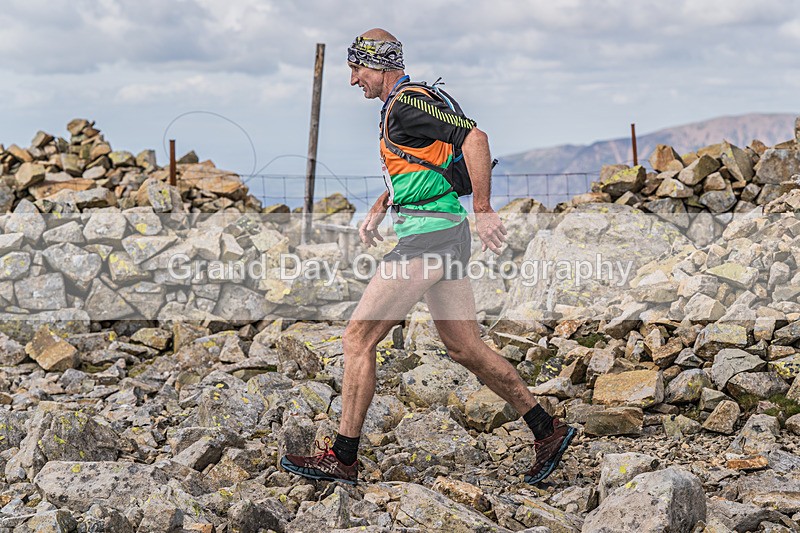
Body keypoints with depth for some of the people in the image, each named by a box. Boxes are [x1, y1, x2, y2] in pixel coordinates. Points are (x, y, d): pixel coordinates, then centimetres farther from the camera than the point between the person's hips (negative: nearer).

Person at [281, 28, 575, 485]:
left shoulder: (407, 103, -12)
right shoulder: (397, 107, 19)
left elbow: (475, 138, -22)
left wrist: (483, 211, -23)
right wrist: (378, 211, 19)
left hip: (427, 240, -10)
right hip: (445, 239, 10)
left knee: (358, 339, -5)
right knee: (466, 348, 12)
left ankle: (342, 459, 1)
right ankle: (548, 430, 17)